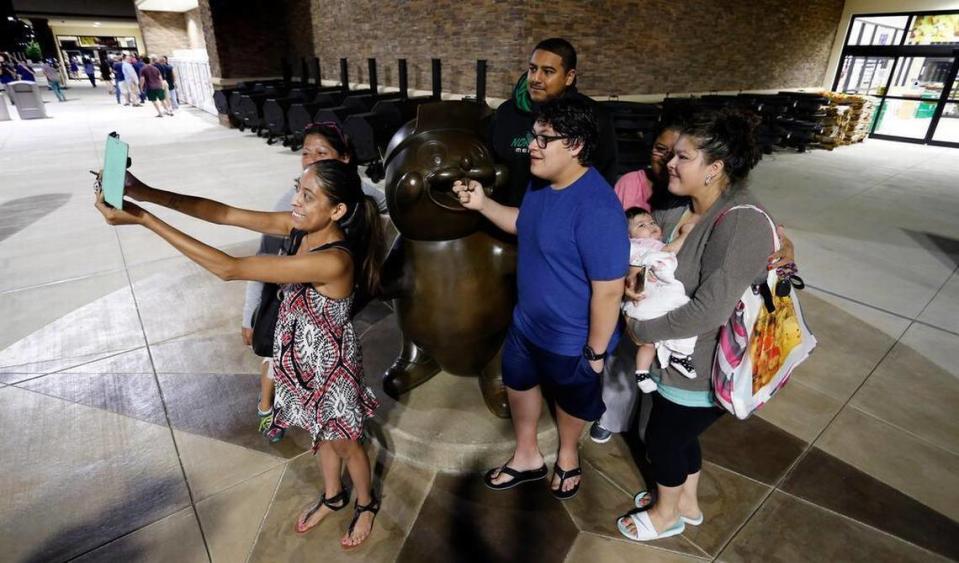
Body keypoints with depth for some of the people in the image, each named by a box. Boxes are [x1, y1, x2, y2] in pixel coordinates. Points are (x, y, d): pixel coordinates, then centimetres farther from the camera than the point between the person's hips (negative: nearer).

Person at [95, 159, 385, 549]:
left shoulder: (333, 261, -38)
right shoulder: (301, 226, -13)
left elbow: (229, 269, -38)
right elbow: (224, 213, -10)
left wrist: (143, 220, -36)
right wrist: (145, 193, -21)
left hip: (330, 366, -7)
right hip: (303, 357, 7)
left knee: (344, 443, 19)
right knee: (322, 436, 29)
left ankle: (366, 504, 49)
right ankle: (332, 497, 56)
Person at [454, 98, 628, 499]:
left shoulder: (596, 209, -33)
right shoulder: (541, 182, -6)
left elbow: (608, 290, -28)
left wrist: (595, 352, -17)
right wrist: (482, 203, -2)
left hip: (571, 338, -8)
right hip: (527, 322, 8)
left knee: (572, 401, 21)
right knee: (518, 382, 25)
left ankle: (567, 455, 54)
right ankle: (527, 457, 51)